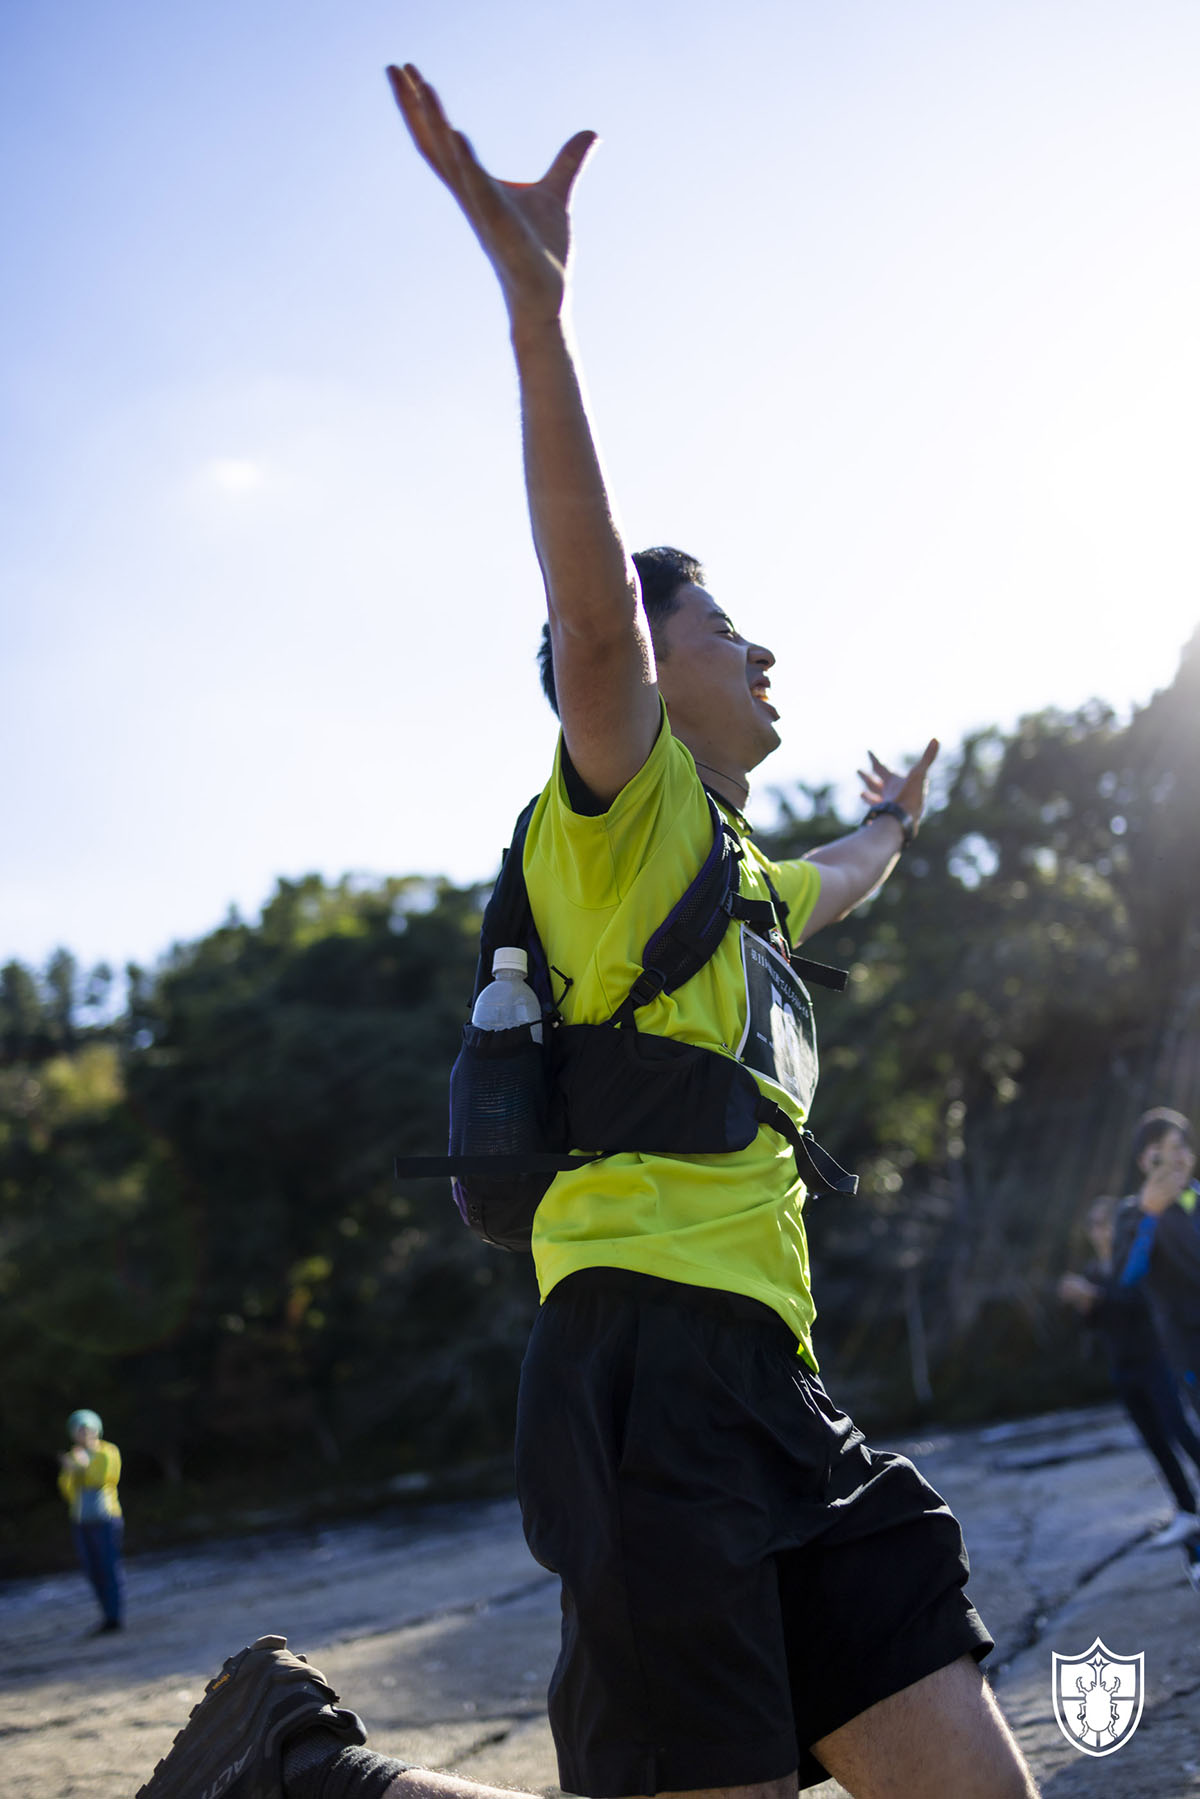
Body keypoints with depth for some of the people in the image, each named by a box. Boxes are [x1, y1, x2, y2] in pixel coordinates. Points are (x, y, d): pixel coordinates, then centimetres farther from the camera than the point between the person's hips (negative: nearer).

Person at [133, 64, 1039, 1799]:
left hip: (767, 1388, 9)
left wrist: (890, 823, 69)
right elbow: (591, 616, -19)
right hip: (657, 1358, -9)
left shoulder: (733, 876, 26)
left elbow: (840, 882, 50)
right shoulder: (625, 814, 1)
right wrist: (536, 300, -27)